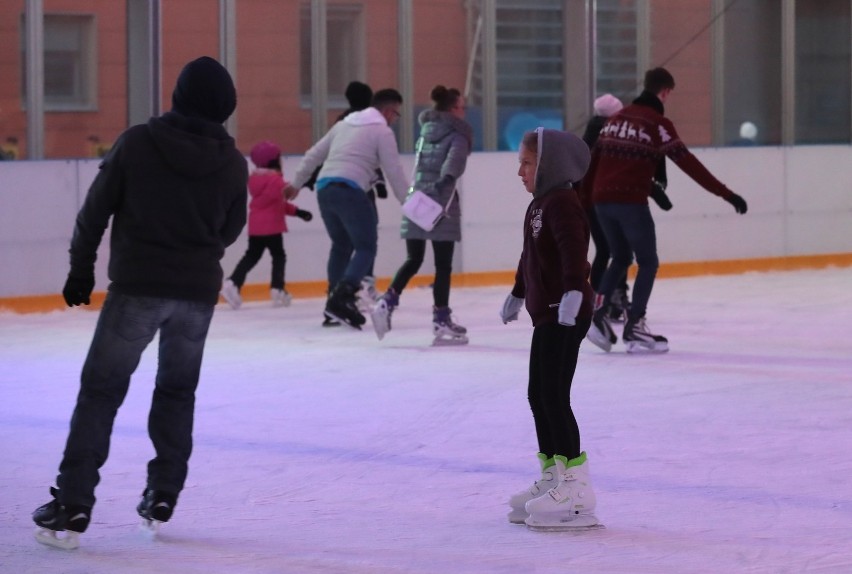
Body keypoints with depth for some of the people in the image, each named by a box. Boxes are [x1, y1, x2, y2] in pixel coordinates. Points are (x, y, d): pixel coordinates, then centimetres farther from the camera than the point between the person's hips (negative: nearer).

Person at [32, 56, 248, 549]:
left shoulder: (137, 144, -8)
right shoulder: (233, 163, -1)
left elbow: (96, 210, -2)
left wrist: (82, 269, 10)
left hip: (138, 286, -2)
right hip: (199, 291, 3)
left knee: (101, 390, 2)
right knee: (177, 392, 20)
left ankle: (74, 504, -5)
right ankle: (162, 498, 17)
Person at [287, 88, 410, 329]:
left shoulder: (344, 124, 24)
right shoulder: (382, 131, 4)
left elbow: (314, 155, 26)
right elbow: (394, 172, 0)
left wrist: (296, 183, 34)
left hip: (324, 188, 7)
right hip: (349, 190, -7)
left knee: (341, 245, 20)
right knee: (366, 247, -3)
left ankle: (335, 303, 17)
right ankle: (341, 298, -21)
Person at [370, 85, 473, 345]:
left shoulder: (427, 131, 17)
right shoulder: (457, 135, -4)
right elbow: (455, 158, -21)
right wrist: (448, 178, -33)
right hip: (441, 203, -6)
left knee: (413, 259, 14)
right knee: (443, 265, 1)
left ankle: (386, 302, -2)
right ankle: (441, 321, 1)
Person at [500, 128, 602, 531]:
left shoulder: (562, 203, -16)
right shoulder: (539, 205, 17)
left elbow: (573, 250, -31)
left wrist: (573, 290, -44)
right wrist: (517, 294, 42)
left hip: (565, 315, -11)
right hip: (547, 314, 11)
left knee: (554, 396, -11)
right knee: (538, 396, 15)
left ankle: (575, 487, -9)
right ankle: (552, 477, 24)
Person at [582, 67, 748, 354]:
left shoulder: (617, 118, 14)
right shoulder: (657, 123, -6)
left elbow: (594, 158, 19)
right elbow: (688, 163, -12)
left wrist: (584, 194, 32)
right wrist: (725, 193, -12)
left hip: (603, 200, 7)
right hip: (631, 202, -7)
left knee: (621, 258, 22)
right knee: (648, 263, 5)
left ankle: (597, 316, 12)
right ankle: (634, 328, -1)